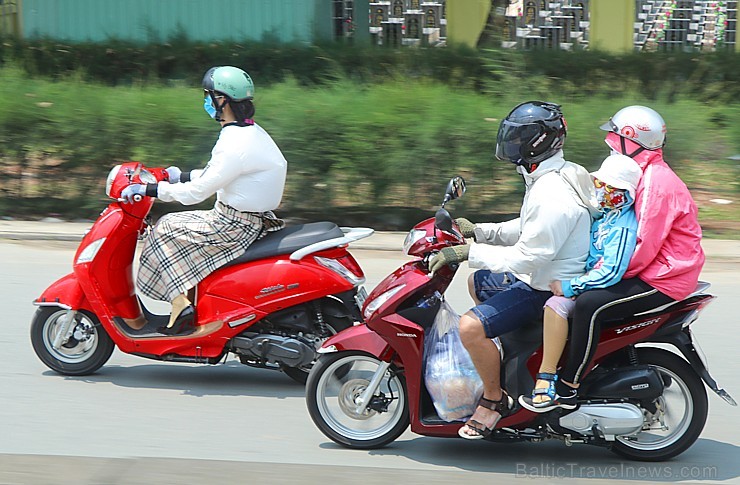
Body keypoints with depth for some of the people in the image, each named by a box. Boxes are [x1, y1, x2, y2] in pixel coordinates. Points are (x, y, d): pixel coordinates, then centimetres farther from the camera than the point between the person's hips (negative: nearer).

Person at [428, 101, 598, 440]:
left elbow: (525, 258, -28)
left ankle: (494, 399, -4)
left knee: (471, 326, -23)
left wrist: (468, 252, -25)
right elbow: (526, 229, 18)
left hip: (549, 290, -11)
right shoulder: (548, 179, 6)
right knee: (478, 283, 30)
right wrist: (478, 231, 10)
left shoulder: (552, 198, -28)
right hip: (539, 276, 11)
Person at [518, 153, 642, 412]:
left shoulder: (622, 227, -21)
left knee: (557, 304, -35)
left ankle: (547, 382, -32)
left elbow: (610, 272, -31)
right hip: (587, 278, 11)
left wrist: (567, 287, -27)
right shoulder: (605, 214, 10)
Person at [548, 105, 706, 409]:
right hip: (652, 270, 11)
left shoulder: (657, 184, -20)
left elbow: (642, 249, -25)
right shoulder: (647, 176, 14)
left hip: (663, 281, -11)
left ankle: (567, 389, -20)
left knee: (589, 304, -26)